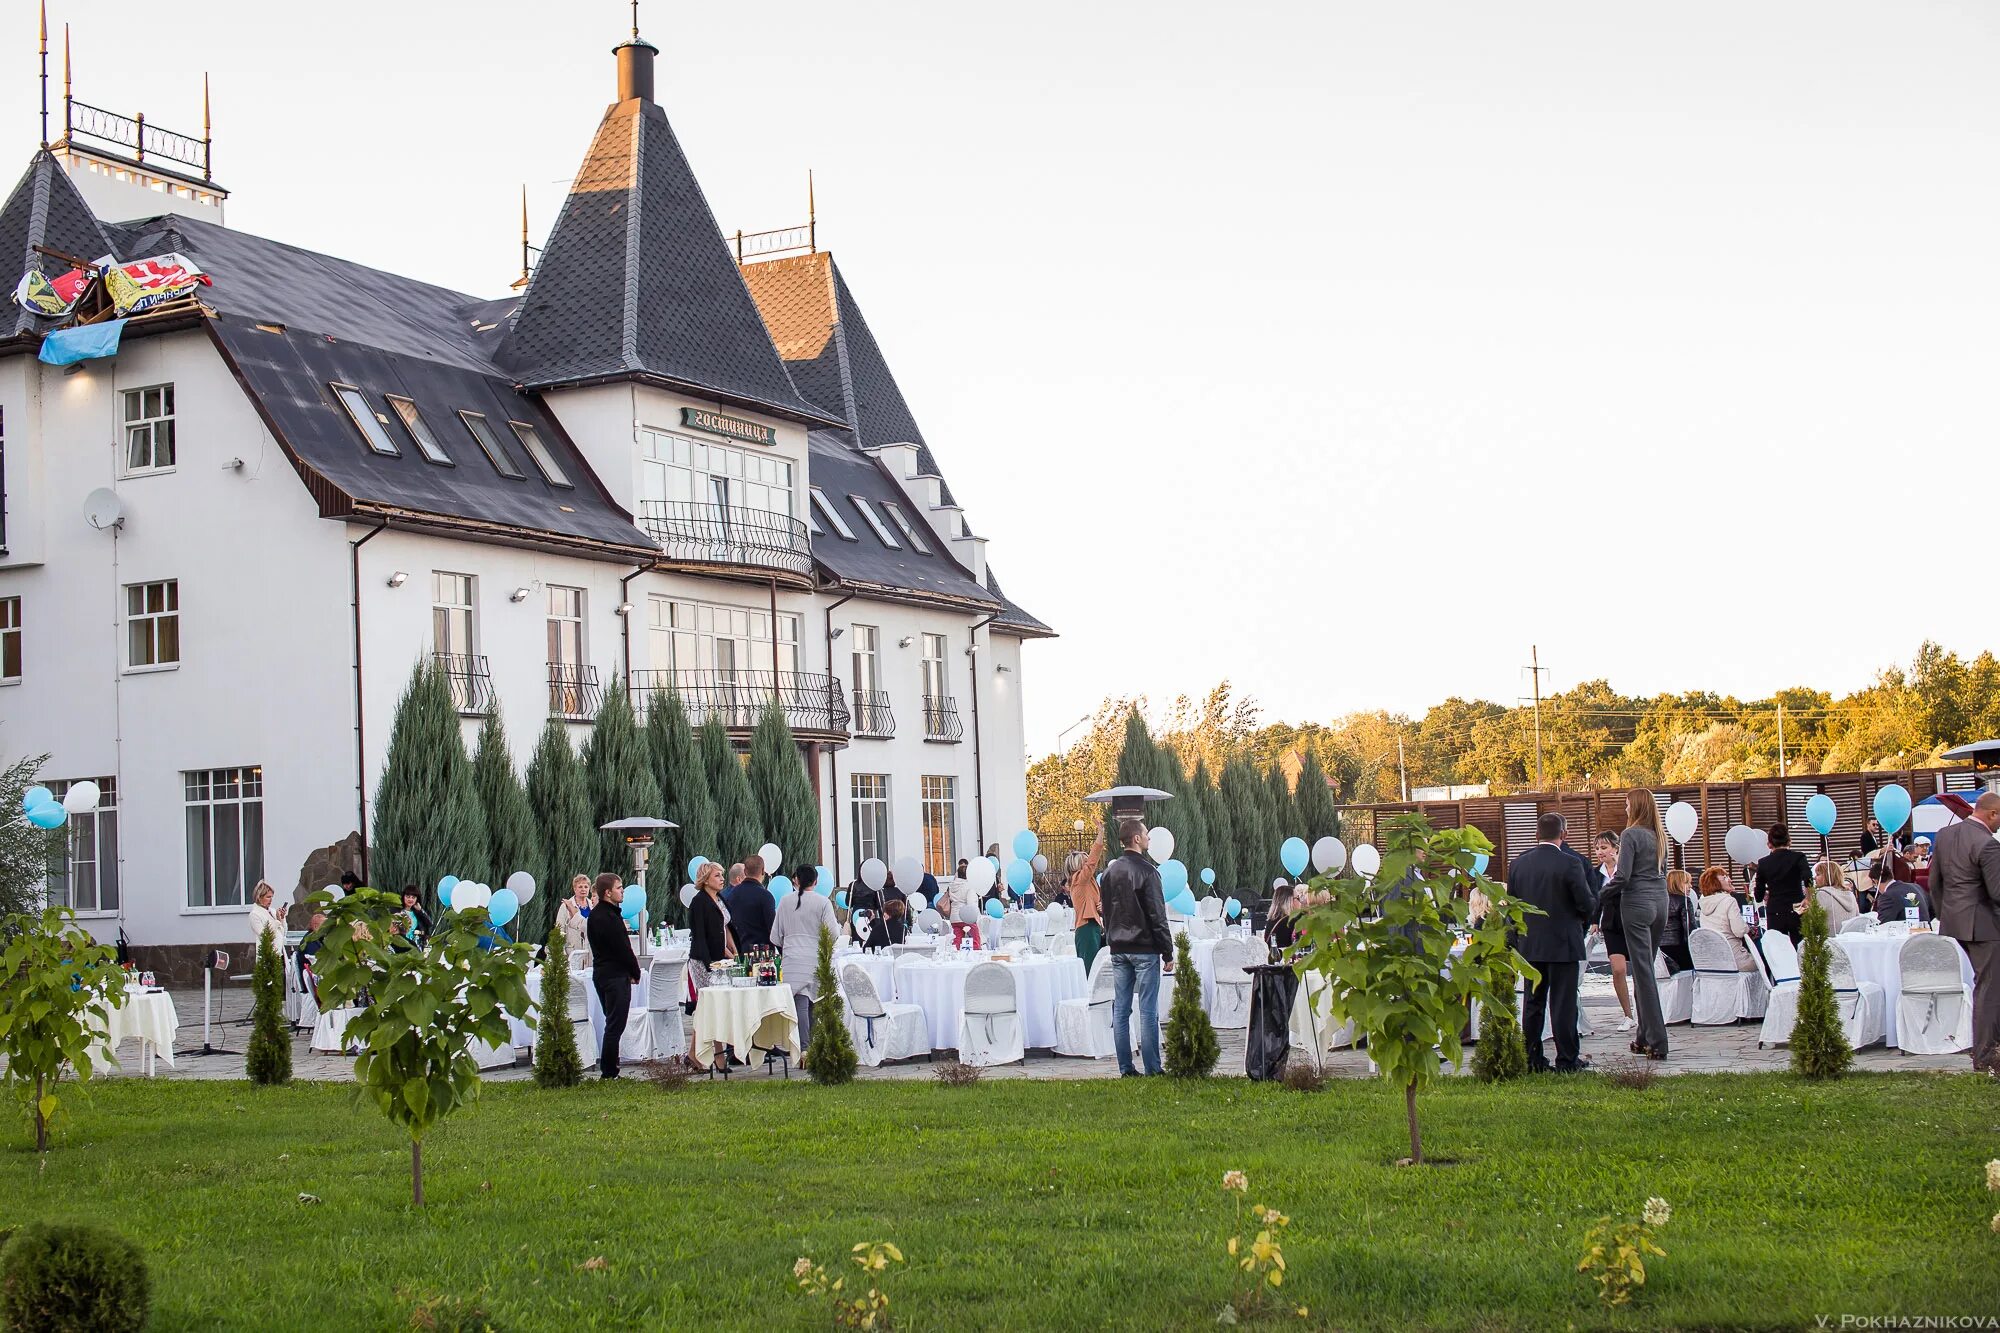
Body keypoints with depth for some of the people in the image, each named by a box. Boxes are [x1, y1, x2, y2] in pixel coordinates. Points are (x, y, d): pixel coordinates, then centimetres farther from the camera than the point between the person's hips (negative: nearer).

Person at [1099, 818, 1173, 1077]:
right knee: (1148, 1011, -4)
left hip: (1118, 949, 7)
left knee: (1120, 1009, 7)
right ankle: (1152, 1068, -3)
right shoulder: (1146, 870, -12)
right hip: (1144, 948, -6)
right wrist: (1167, 951, -7)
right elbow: (1157, 914, -12)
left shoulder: (1110, 871, 9)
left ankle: (1125, 1068, 9)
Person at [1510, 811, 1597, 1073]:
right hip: (1563, 943, -4)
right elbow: (1587, 904, -12)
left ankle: (1532, 1058, 13)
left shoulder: (1519, 863, 1)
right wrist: (1585, 917, 10)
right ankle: (1567, 1059, 4)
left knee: (1532, 1002, 11)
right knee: (1563, 1002, 1)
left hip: (1529, 944, 4)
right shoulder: (1570, 864, -14)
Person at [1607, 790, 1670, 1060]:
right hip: (1660, 903, 7)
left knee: (1642, 971, -5)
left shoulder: (1631, 835, -12)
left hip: (1637, 903, -7)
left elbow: (1622, 876, -16)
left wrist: (1600, 892, -3)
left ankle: (1656, 1041, -8)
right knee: (1645, 969, 14)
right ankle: (1645, 1037, 17)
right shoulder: (1659, 836, 11)